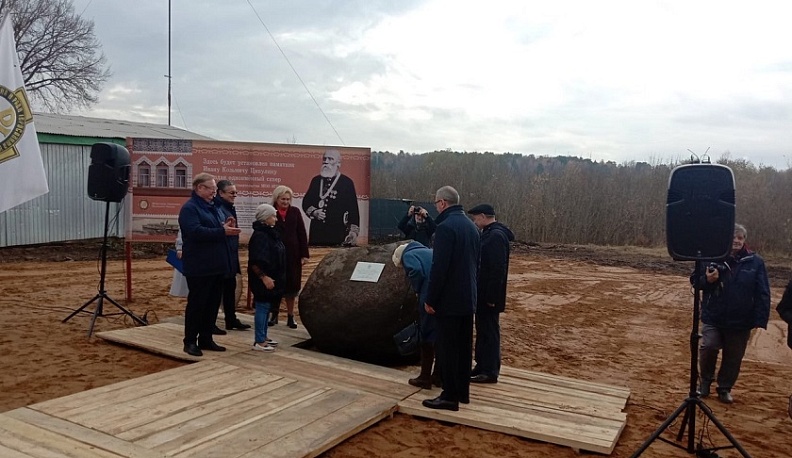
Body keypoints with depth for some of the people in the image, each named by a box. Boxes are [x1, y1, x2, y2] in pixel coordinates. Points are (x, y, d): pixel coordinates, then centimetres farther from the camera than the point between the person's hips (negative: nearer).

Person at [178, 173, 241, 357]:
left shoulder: (213, 207, 17)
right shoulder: (190, 208, -11)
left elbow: (220, 228, 25)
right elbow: (196, 231, -25)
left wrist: (229, 228, 1)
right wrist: (222, 231, -27)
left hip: (217, 265, 9)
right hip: (199, 267, -9)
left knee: (213, 303, 12)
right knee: (197, 303, -1)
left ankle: (206, 339, 22)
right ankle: (190, 341, 10)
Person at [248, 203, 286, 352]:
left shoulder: (270, 233, 12)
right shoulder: (259, 235, -18)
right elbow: (255, 261, -23)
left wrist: (276, 277, 20)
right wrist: (264, 277, -25)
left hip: (272, 278, 10)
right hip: (264, 279, -10)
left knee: (266, 307, 15)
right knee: (262, 307, -4)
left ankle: (263, 337, 24)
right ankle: (259, 342, 3)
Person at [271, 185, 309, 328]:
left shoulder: (295, 212, 4)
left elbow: (302, 234, 3)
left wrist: (304, 254, -1)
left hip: (293, 254, 1)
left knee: (291, 285, 8)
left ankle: (290, 317, 17)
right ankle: (274, 315, 23)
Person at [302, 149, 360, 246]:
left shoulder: (347, 182, 2)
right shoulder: (316, 180, 14)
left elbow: (353, 209, 0)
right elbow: (306, 202, 18)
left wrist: (354, 231, -6)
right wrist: (314, 212, -3)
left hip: (339, 232, -3)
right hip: (317, 232, 3)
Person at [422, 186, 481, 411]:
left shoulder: (445, 227, -17)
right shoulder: (470, 226, 11)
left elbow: (439, 267, -22)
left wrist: (430, 299, -15)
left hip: (450, 299, -9)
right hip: (468, 297, 9)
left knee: (447, 347, -1)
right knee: (464, 346, 15)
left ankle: (450, 396, 4)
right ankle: (462, 391, 24)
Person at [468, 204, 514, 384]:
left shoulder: (496, 236, -19)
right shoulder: (489, 234, 13)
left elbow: (498, 269, -24)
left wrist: (492, 296, -23)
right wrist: (484, 294, 17)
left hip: (489, 296, -10)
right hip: (483, 293, 10)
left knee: (489, 332, -1)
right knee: (482, 330, 16)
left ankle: (490, 371, 7)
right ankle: (481, 366, 26)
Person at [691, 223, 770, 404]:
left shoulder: (755, 262, -4)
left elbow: (762, 294, -4)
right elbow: (695, 280, 4)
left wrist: (760, 321, -11)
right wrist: (707, 279, -19)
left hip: (741, 322, 1)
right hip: (713, 317, -1)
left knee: (733, 357, 11)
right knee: (709, 346, -14)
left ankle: (725, 388, 31)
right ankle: (706, 381, 12)